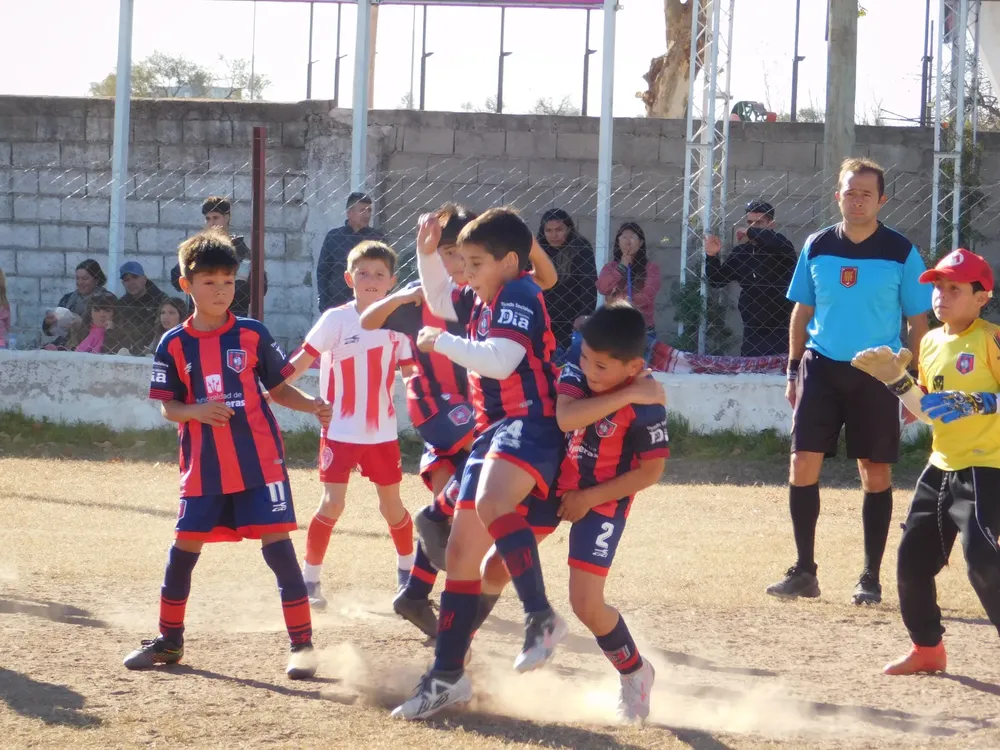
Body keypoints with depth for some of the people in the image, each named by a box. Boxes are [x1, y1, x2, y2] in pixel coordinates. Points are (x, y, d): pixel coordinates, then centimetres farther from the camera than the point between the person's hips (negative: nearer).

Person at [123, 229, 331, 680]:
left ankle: (302, 643, -2)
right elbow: (167, 407, 1)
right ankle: (169, 640, 24)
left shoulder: (253, 335, 0)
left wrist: (312, 405, -11)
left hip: (259, 460, -2)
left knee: (277, 545, -6)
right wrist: (197, 411, -19)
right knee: (184, 548, 7)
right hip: (204, 465, 2)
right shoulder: (174, 345, 0)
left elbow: (278, 389, 7)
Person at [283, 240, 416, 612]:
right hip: (340, 429, -3)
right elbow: (302, 361, -14)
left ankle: (407, 572, 31)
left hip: (383, 431, 3)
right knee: (332, 504, -11)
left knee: (392, 505, 11)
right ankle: (310, 579, -2)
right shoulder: (336, 319, -10)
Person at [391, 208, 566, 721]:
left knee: (490, 502, -39)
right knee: (461, 551, 9)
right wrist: (428, 254, 19)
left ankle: (541, 617, -36)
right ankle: (447, 677, 15)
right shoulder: (481, 299, 16)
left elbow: (499, 359, -25)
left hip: (529, 424, -10)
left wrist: (443, 342, -13)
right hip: (492, 429, 10)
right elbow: (440, 299, 36)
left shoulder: (519, 296, -11)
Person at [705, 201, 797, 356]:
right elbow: (717, 281, 11)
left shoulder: (781, 249, -7)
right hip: (752, 332, 5)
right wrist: (712, 256, -7)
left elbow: (779, 242, -33)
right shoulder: (741, 252, 7)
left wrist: (750, 232, -18)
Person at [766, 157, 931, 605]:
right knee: (803, 463, -3)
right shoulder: (817, 247, 4)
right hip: (821, 367, 2)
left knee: (876, 473, 2)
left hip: (876, 374, -2)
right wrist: (793, 371, 9)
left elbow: (918, 320, -1)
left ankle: (871, 578, 11)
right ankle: (804, 572, 6)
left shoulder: (901, 252, -5)